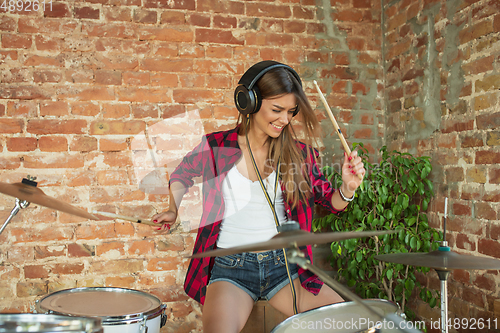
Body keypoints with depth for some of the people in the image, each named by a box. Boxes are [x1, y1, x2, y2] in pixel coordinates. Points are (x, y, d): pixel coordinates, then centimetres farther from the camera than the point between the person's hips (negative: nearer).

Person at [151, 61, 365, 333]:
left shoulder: (298, 153, 1)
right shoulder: (216, 147, -2)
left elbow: (330, 202, 10)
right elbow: (182, 174, 19)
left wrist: (347, 187, -10)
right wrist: (173, 210, 5)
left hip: (285, 264, 3)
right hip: (231, 267, -2)